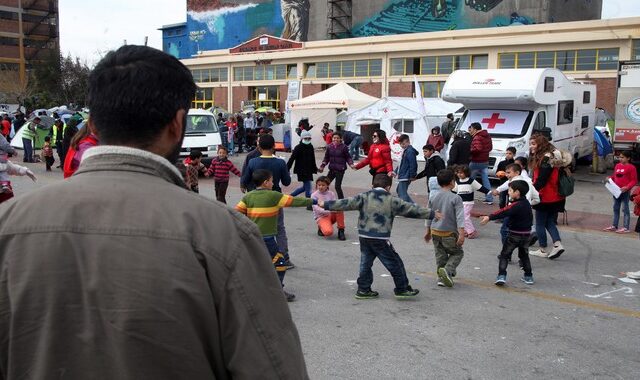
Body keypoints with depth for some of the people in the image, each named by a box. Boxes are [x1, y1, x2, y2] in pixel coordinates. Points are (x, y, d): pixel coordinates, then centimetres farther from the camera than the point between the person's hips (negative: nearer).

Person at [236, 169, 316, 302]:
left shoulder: (248, 196, 4)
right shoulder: (273, 196, -9)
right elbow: (293, 201, -4)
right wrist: (311, 201, 7)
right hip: (266, 238, -6)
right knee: (280, 263, 3)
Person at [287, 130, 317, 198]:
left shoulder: (310, 147, 7)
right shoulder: (298, 147, -12)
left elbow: (312, 160, 18)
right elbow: (292, 159, -16)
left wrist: (315, 168, 25)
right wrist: (287, 170, -22)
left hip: (309, 171, 8)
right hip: (302, 171, -8)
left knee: (305, 187, 17)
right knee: (308, 188, -5)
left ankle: (290, 196, 30)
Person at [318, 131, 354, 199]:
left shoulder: (343, 147, -7)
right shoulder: (329, 147, 2)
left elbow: (348, 157, 0)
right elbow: (326, 158, 10)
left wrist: (351, 164, -16)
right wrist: (322, 166, 0)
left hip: (340, 169, -4)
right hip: (332, 169, 5)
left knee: (337, 186, -5)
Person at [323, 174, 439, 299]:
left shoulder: (364, 197, 3)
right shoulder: (392, 200, -2)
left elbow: (346, 203, 0)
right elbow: (411, 209, 2)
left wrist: (326, 205, 6)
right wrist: (432, 214, 11)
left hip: (364, 236, 4)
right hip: (380, 239, -4)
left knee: (365, 263, 15)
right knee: (395, 263, 8)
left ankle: (363, 289, 19)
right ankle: (402, 289, 15)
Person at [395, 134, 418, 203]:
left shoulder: (410, 151, -18)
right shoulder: (405, 151, 13)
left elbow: (413, 165, -22)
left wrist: (412, 176, -20)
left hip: (405, 177, -12)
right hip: (402, 176, 12)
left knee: (402, 194, -10)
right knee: (399, 190, 23)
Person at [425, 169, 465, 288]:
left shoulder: (433, 198, 3)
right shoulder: (455, 198, -13)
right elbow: (460, 217, -18)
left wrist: (428, 231, 23)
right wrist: (461, 234, -19)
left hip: (435, 232, 5)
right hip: (449, 233, -5)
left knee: (440, 256, 15)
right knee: (457, 253, 12)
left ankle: (441, 278, 15)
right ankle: (448, 269, -11)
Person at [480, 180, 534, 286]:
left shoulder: (516, 205, -21)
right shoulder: (527, 203, 6)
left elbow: (504, 212, -33)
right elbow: (530, 218, 17)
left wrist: (489, 217, -40)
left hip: (514, 234, -8)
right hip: (526, 234, 8)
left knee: (504, 255, 0)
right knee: (524, 255, 20)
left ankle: (501, 276, -9)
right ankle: (528, 277, 23)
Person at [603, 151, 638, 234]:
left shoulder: (631, 167, -9)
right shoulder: (617, 165, 11)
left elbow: (634, 180, -9)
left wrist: (627, 187, -23)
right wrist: (610, 178, 1)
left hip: (625, 191, -7)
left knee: (625, 209, -2)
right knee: (616, 208, 13)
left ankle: (626, 228, 3)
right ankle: (614, 226, 22)